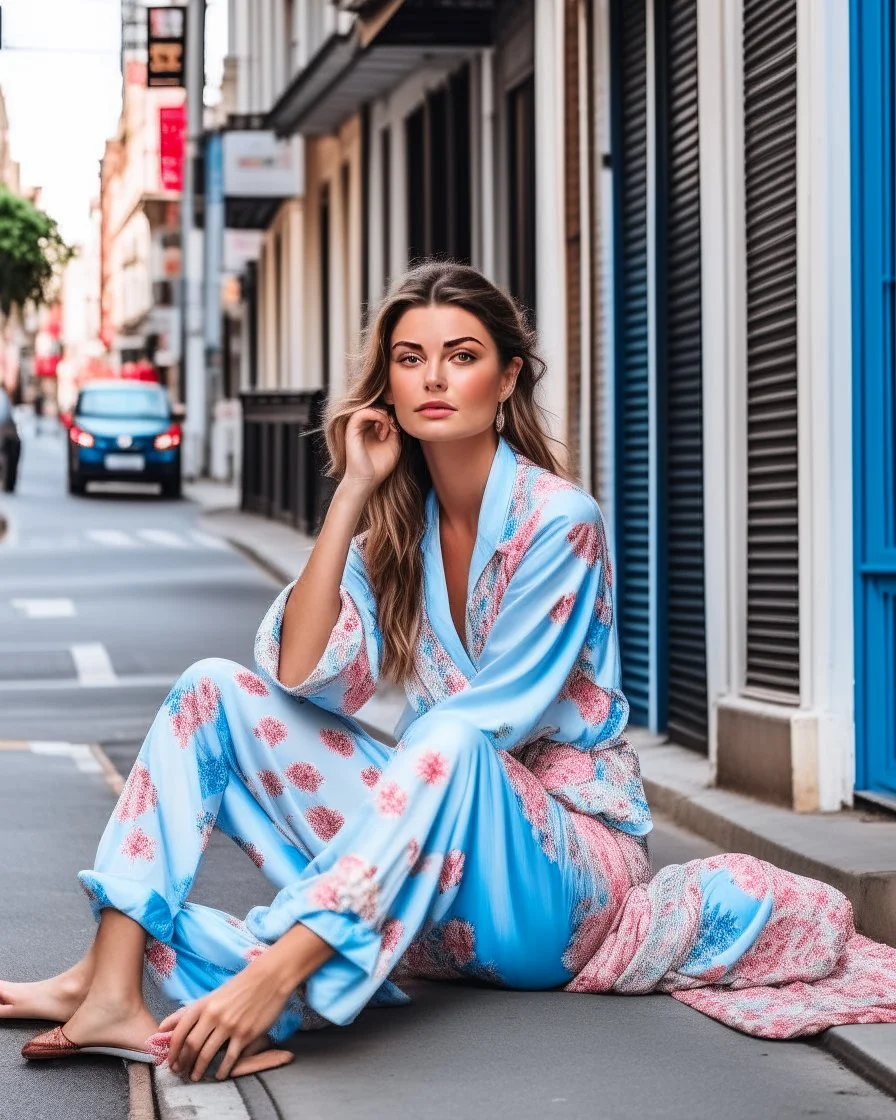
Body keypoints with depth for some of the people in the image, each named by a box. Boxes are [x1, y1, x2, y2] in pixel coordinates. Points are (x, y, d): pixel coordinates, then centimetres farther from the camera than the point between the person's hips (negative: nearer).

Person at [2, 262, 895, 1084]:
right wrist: (353, 492, -11)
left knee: (447, 748, -37)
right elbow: (304, 674, -9)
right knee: (214, 692, -8)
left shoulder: (557, 522, -15)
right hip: (432, 835, 6)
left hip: (561, 860, -6)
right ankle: (110, 986, -22)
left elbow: (478, 735, -22)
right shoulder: (397, 521, 5)